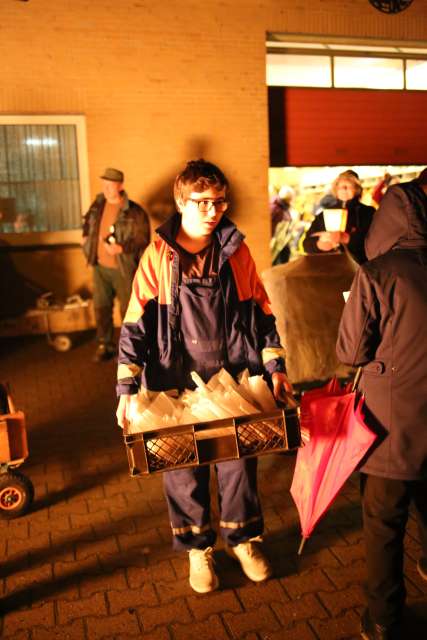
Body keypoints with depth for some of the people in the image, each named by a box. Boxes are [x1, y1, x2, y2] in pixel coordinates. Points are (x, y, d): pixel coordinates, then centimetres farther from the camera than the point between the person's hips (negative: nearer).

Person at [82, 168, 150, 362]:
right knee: (101, 307, 14)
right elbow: (88, 221, 22)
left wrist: (121, 248, -28)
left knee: (128, 309, 8)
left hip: (123, 269, -6)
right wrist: (86, 237, 6)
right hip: (100, 266, 6)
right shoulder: (98, 204, 2)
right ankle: (105, 345, 31)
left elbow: (143, 240, -18)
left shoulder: (134, 212, -19)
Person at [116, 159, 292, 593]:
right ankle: (198, 547, 33)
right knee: (184, 469, 10)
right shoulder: (158, 256, -6)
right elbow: (136, 324, -7)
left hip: (234, 379, 2)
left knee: (239, 461, 12)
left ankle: (243, 537, 36)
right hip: (178, 383, -1)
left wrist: (275, 366, 2)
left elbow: (261, 312, 7)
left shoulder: (235, 251, 1)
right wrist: (127, 389, -14)